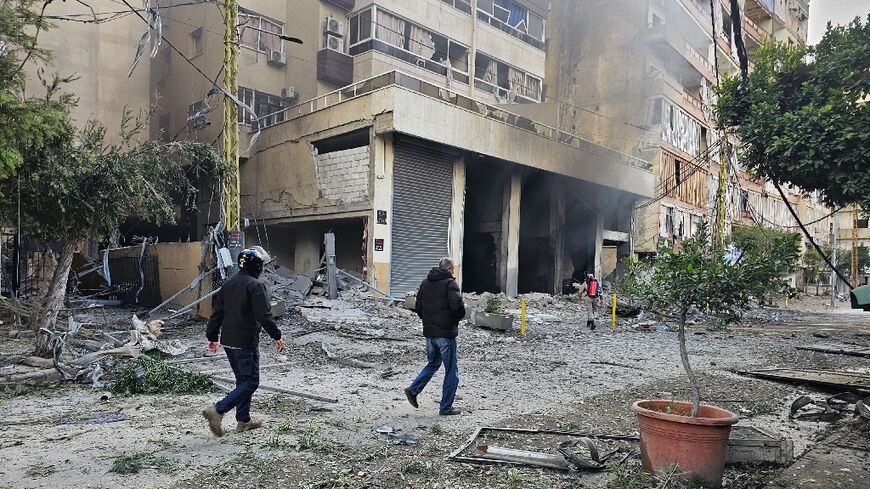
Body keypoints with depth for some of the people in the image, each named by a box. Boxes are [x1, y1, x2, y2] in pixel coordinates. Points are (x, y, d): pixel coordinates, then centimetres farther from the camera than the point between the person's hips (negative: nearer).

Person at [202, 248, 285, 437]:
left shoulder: (228, 284, 12)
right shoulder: (255, 285, -13)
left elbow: (217, 313, 15)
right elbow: (264, 315, -19)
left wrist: (212, 337, 22)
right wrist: (277, 336, -13)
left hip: (228, 342, 9)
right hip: (246, 343, -9)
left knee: (242, 379, 17)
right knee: (250, 382, -2)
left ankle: (244, 420, 22)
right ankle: (218, 410, -11)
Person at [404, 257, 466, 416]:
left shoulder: (425, 283, 11)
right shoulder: (450, 283, -11)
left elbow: (418, 308, 12)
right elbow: (457, 306, -24)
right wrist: (459, 316, -4)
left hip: (429, 333, 7)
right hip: (446, 333, -7)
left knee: (433, 364, 25)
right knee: (451, 371, 5)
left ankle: (413, 389, 13)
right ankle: (446, 407, 9)